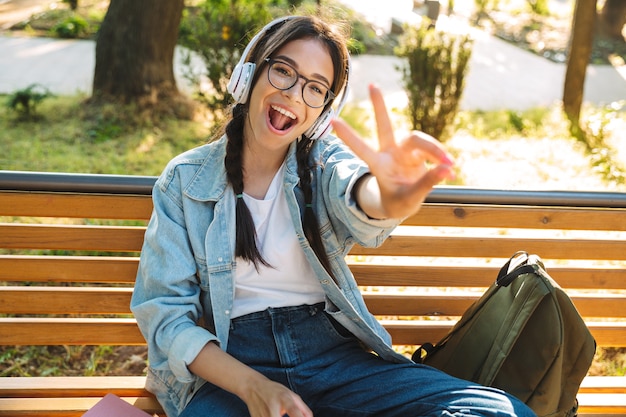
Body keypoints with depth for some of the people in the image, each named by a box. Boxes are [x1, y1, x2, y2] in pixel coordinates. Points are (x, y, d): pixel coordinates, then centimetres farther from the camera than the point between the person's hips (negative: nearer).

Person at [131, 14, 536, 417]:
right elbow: (164, 311, 0)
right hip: (226, 366, -1)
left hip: (332, 353, 2)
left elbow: (357, 201, -19)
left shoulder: (324, 161, 6)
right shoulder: (184, 181, 3)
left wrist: (388, 200, -46)